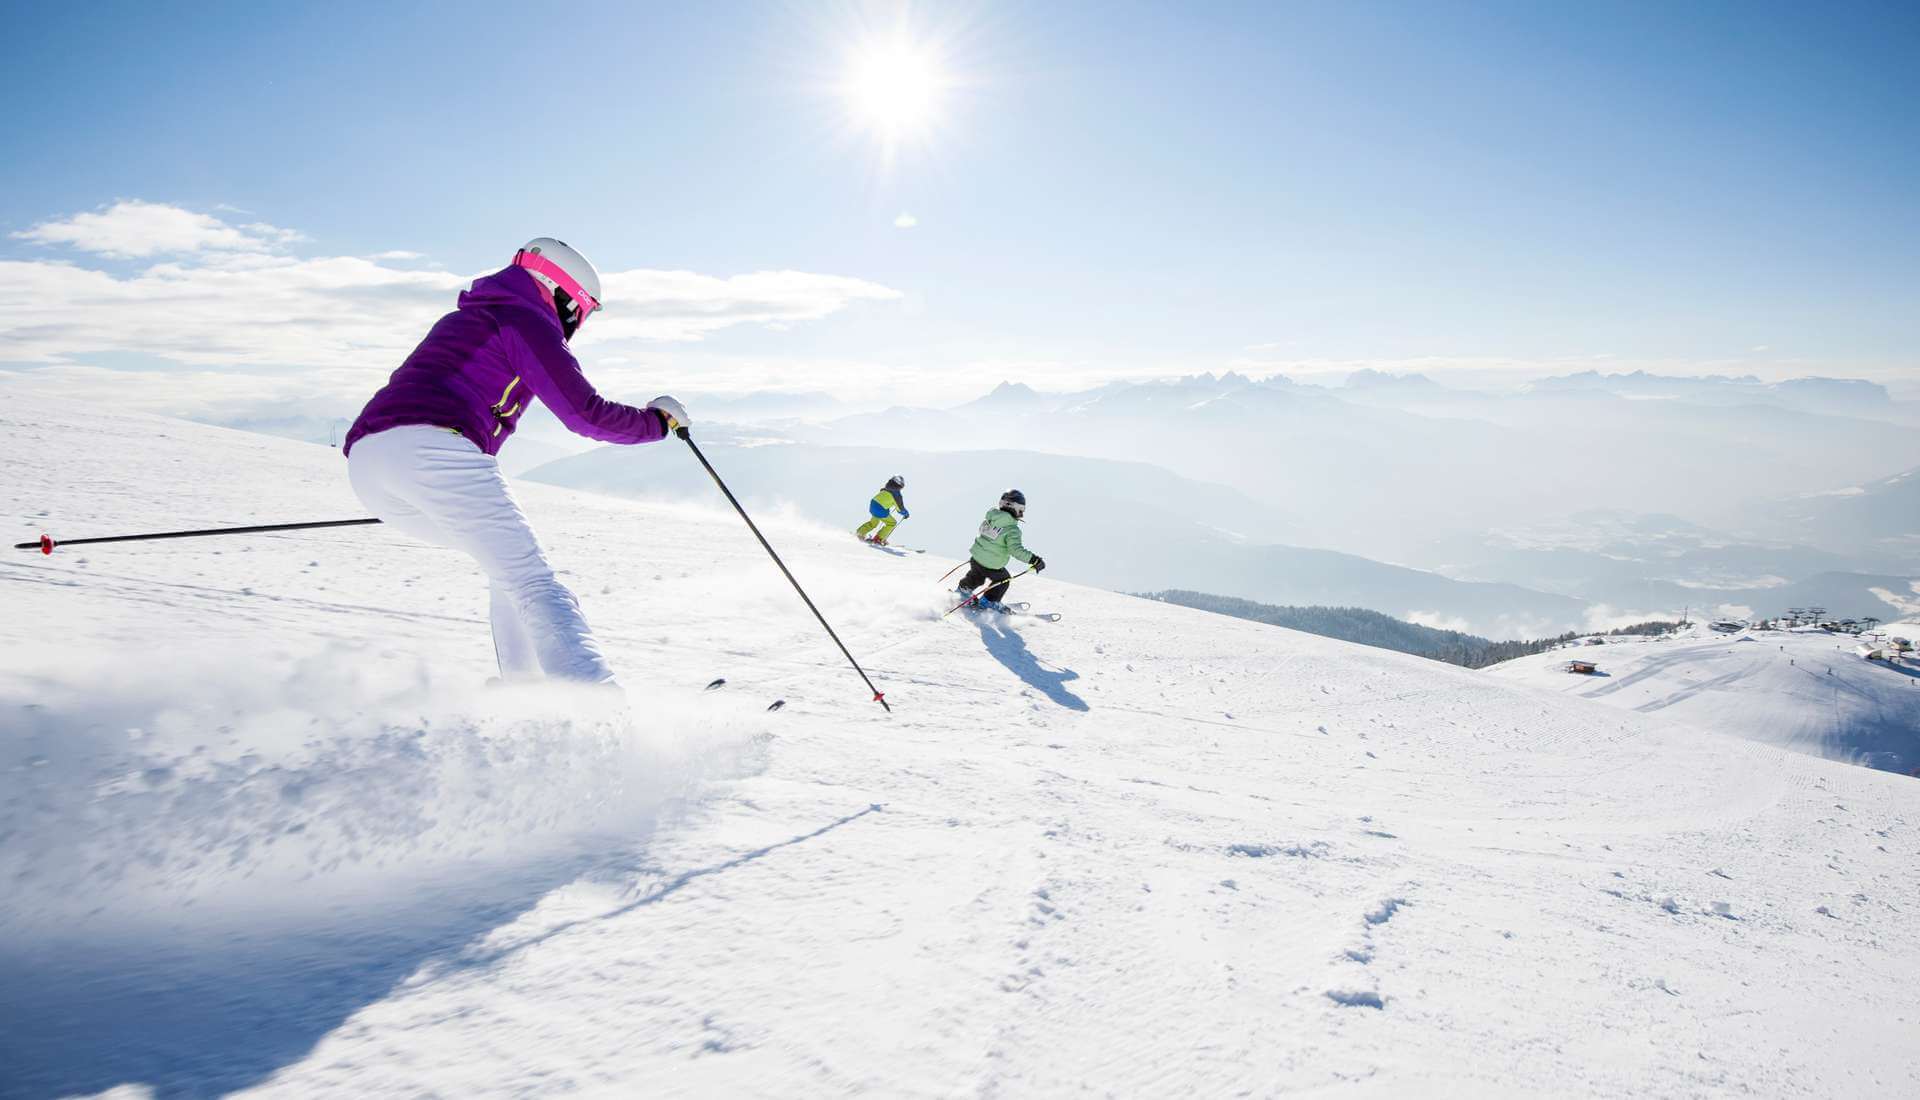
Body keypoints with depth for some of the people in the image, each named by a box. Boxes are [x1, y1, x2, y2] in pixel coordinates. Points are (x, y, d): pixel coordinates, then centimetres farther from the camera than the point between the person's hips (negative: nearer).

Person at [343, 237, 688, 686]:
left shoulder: (465, 319, 35)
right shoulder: (528, 319, 7)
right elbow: (585, 411, 0)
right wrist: (655, 420, 16)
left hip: (365, 463, 9)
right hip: (433, 451, -9)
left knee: (510, 566, 21)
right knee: (531, 581, -13)